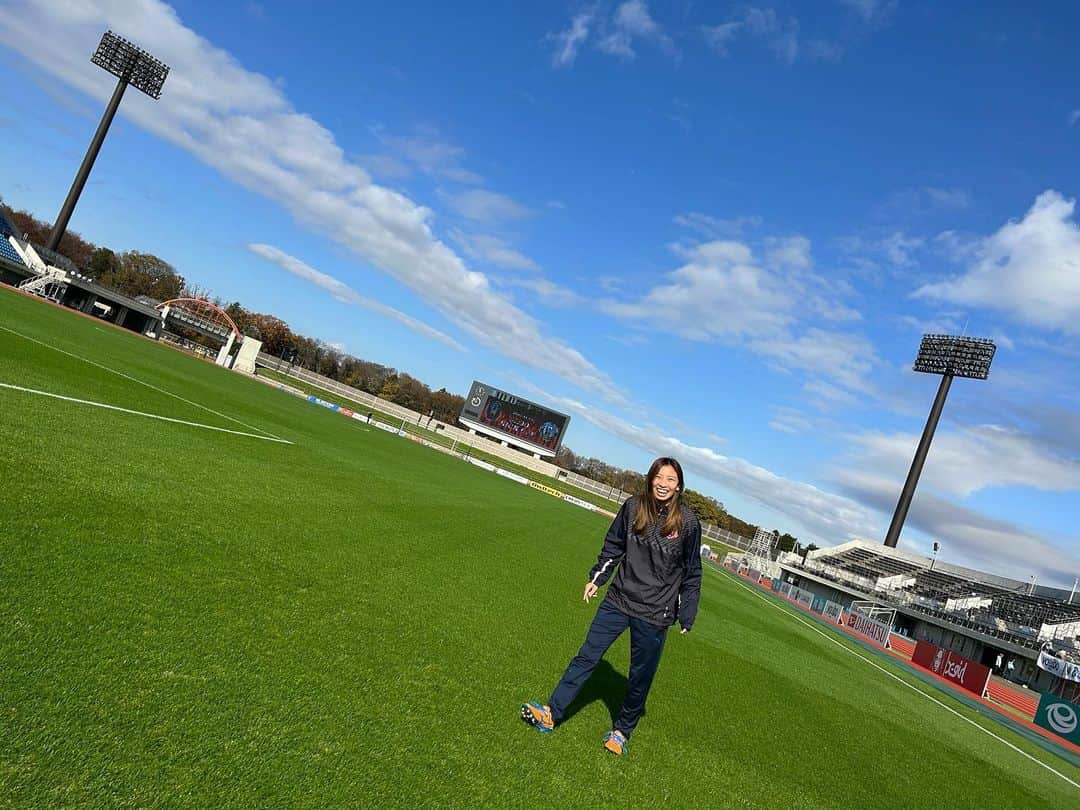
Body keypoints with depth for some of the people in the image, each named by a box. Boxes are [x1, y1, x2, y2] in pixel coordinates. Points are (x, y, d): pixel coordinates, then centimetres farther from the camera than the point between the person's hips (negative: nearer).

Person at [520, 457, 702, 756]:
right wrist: (596, 578, 8)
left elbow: (692, 572, -2)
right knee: (586, 657, 4)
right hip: (618, 601, 2)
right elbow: (613, 547, 9)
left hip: (655, 615, -2)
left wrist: (686, 615, -1)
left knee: (640, 677, 12)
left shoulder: (688, 523, -11)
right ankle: (551, 713, 14)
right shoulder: (633, 507, -5)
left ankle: (622, 731, 33)